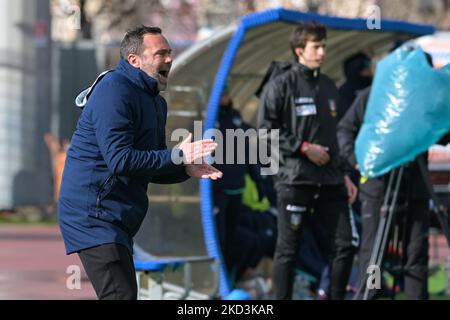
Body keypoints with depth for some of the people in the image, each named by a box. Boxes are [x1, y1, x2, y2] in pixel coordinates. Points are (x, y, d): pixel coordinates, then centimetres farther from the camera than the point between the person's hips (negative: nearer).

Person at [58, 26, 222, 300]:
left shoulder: (156, 102, 17)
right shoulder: (115, 90, -14)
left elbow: (149, 170, 21)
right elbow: (120, 160, -24)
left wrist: (185, 170, 1)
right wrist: (178, 156, -19)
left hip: (118, 221, 11)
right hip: (93, 216, -11)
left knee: (126, 293, 14)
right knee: (120, 295, -19)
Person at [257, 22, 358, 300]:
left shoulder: (329, 87, 17)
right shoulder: (281, 86, -3)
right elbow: (266, 131, -9)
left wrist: (343, 174, 17)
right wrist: (304, 147, -12)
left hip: (330, 182, 6)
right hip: (294, 180, -6)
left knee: (344, 246, 2)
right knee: (288, 248, -1)